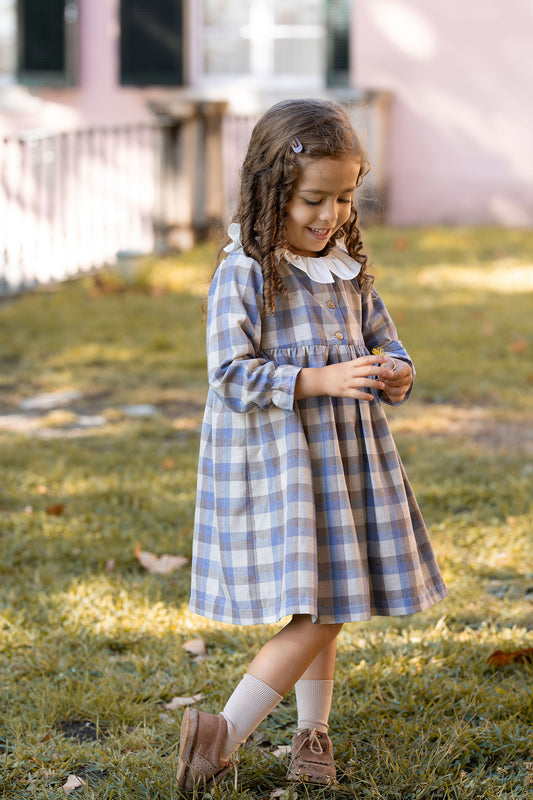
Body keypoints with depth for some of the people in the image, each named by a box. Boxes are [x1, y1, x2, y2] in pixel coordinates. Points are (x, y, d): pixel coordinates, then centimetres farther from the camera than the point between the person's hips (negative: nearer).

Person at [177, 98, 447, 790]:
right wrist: (320, 380, -25)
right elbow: (232, 375, -17)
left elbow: (383, 341, 14)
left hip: (345, 458, 7)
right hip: (277, 465, -7)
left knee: (330, 608, 13)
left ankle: (313, 733, 26)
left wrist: (395, 374, -10)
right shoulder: (243, 276, -13)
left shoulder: (350, 268, 8)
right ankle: (227, 733, -2)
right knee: (318, 615, -10)